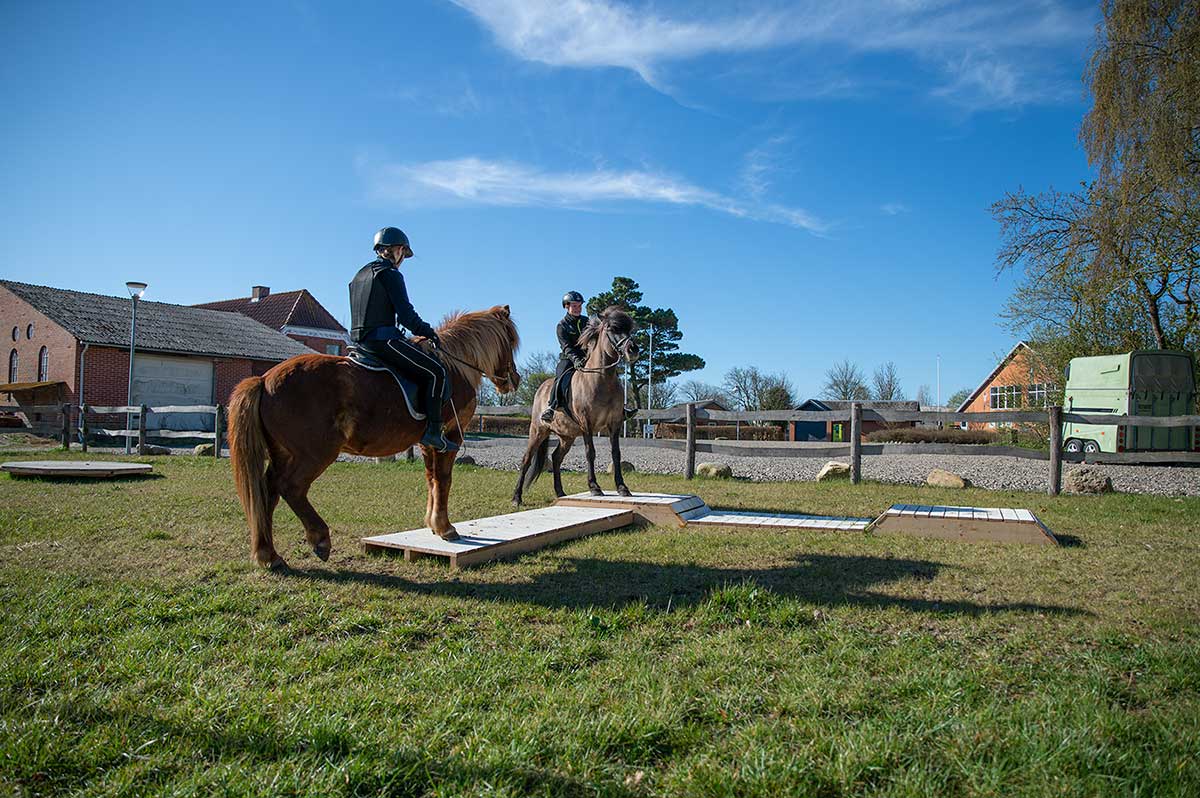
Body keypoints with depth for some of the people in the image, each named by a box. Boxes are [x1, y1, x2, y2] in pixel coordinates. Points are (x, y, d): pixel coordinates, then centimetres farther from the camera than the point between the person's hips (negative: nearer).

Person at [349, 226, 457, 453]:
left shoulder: (361, 274, 21)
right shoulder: (391, 274, -7)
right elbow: (406, 314, -13)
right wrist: (428, 332, 1)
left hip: (361, 339, 10)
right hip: (384, 338, -10)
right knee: (435, 370, -7)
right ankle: (433, 430, -13)